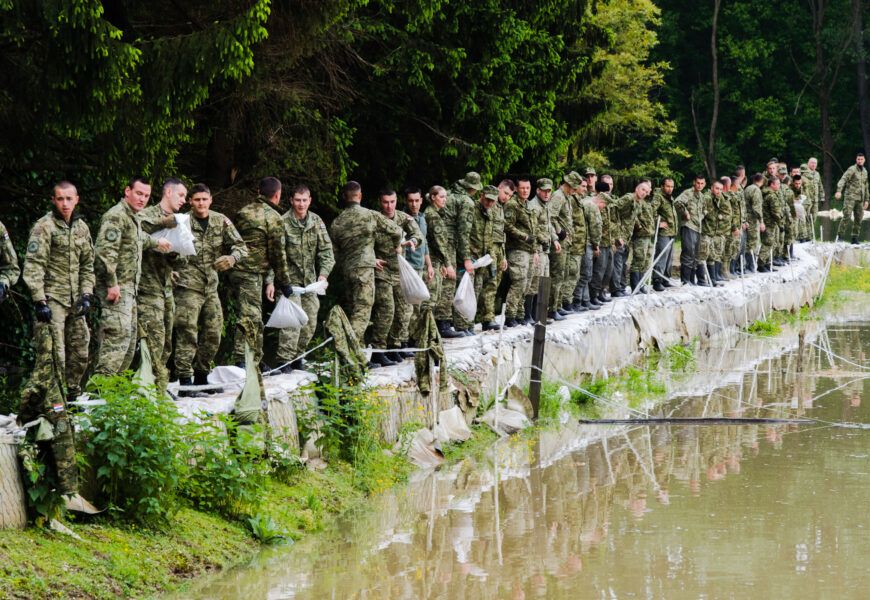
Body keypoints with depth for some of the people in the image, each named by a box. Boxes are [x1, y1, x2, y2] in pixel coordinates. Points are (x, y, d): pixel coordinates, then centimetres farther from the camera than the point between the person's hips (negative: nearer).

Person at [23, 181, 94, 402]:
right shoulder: (45, 226, -8)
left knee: (80, 354, 12)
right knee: (52, 355, -13)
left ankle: (72, 397, 27)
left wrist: (86, 295, 5)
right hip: (52, 300, -7)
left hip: (74, 302, 7)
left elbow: (87, 265, 18)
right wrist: (39, 301, -18)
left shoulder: (82, 228, 12)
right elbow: (33, 266, -12)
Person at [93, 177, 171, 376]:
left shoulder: (134, 218, 19)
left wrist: (156, 243, 50)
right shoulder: (116, 216, -13)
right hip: (117, 286, -11)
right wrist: (112, 283, -25)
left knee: (130, 336, 9)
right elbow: (105, 251, -22)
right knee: (119, 334, -18)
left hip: (129, 287, 11)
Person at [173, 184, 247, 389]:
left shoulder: (221, 221, 4)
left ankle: (201, 376, 25)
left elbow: (241, 246, 6)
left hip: (211, 286, 5)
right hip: (188, 286, -5)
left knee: (213, 334, 10)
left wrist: (232, 258, -14)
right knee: (187, 333, -11)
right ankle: (184, 378, -8)